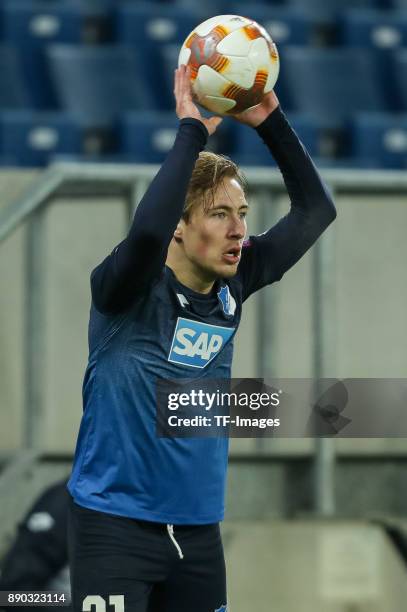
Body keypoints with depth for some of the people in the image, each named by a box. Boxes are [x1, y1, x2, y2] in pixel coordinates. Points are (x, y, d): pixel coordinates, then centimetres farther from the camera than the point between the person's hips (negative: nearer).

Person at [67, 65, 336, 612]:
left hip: (198, 529, 6)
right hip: (116, 525, -6)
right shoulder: (130, 290, -12)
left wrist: (270, 122, -4)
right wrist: (192, 131, -27)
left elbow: (315, 210, 8)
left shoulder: (232, 286, 4)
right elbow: (148, 229, -35)